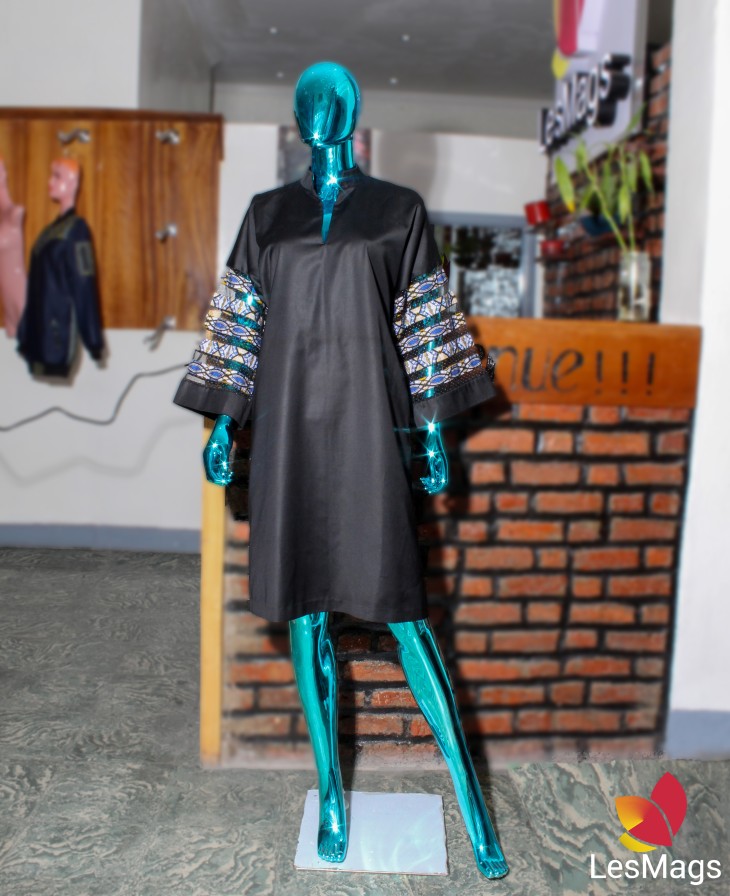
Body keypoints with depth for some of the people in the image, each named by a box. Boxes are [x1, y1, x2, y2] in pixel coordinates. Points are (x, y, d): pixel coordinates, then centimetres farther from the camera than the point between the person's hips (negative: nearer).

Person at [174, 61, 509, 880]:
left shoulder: (399, 210, 8)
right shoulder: (266, 214, 13)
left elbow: (424, 325, 6)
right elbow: (239, 321, 11)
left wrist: (433, 431, 1)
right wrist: (222, 425, 5)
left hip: (366, 423, -3)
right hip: (288, 427, 3)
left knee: (399, 608, -6)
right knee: (305, 611, 6)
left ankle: (470, 797, 7)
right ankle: (330, 793, 21)